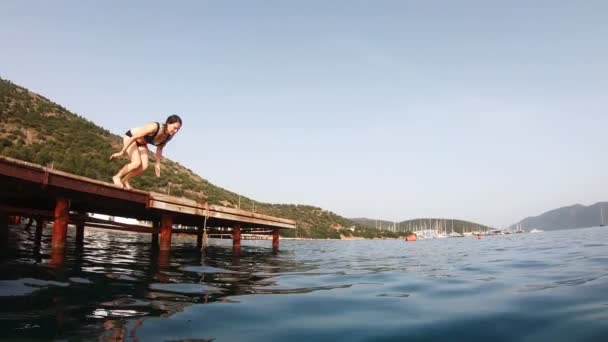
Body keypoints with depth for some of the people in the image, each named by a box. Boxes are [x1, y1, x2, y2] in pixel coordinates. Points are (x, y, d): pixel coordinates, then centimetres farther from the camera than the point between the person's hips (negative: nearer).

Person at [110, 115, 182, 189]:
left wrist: (157, 164, 7)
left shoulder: (169, 136, -17)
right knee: (137, 163, -23)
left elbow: (159, 149, 3)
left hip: (141, 143, 6)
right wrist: (121, 152, -24)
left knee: (144, 166, -10)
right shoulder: (154, 127, -38)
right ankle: (117, 176, 0)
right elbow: (134, 138, -29)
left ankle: (125, 180, 11)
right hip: (130, 137, -6)